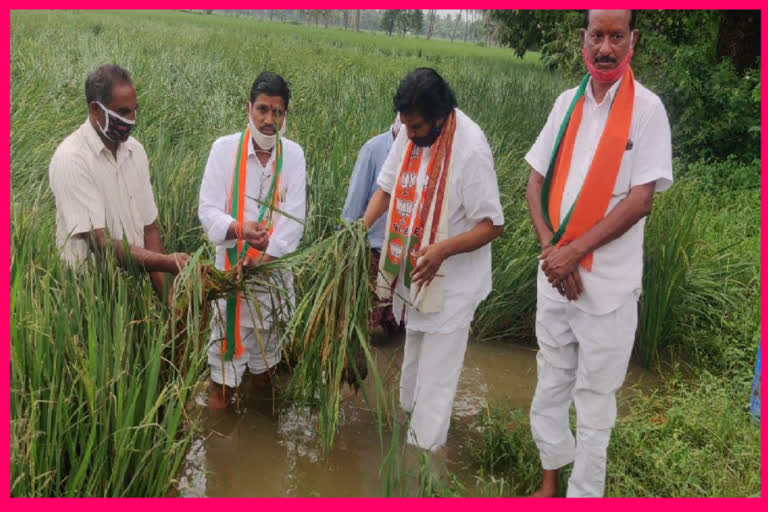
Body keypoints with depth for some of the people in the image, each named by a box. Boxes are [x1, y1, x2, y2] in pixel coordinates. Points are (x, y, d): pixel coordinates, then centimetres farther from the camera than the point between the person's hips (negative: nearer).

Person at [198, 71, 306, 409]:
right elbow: (208, 210, -10)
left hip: (275, 268, 2)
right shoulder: (224, 149, -7)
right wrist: (238, 229, -29)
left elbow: (294, 217, -8)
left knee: (268, 335, 17)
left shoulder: (293, 155, -2)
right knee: (228, 333, 5)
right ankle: (220, 388, 25)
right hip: (231, 266, -2)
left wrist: (264, 256, -19)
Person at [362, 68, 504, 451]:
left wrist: (444, 248, -37)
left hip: (451, 283, -7)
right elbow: (387, 186, 7)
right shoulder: (410, 133, -6)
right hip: (413, 275, 7)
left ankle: (421, 453, 16)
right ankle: (405, 417, 45)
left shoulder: (471, 149, -26)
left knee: (436, 378, 3)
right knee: (413, 360, 26)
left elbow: (492, 224, -22)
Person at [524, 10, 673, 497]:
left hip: (608, 283, -5)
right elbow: (537, 183, 7)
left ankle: (584, 493, 22)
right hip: (555, 274, 5)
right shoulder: (567, 103, 5)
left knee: (595, 396, 7)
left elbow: (640, 200, -13)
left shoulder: (647, 109, -8)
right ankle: (551, 480, 34)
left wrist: (574, 252, -16)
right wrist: (551, 249, -7)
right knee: (551, 383, 16)